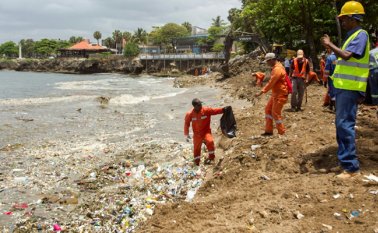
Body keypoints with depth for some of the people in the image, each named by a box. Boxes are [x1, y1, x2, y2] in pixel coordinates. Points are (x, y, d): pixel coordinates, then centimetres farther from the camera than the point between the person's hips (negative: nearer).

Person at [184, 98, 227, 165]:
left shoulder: (206, 110, -15)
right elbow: (186, 124, -2)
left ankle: (211, 156, -6)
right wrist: (186, 134, -6)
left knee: (210, 141, -29)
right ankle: (197, 162, 33)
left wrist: (223, 109, -42)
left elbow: (215, 110, -24)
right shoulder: (190, 114, -12)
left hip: (206, 131, -1)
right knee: (196, 148, 8)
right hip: (197, 134, 1)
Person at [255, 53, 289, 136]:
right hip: (276, 93, 10)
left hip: (280, 95, -10)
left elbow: (271, 83, -25)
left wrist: (261, 92, -24)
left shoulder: (277, 69, -22)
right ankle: (268, 131, 17)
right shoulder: (276, 67, 11)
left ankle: (282, 133, 8)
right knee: (268, 109, 11)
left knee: (275, 113, -4)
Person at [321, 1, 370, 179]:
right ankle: (345, 157, 27)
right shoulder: (351, 36, 18)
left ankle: (351, 166, -12)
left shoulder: (361, 34, -12)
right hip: (343, 87, 10)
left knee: (345, 124, -14)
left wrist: (329, 45, -13)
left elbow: (346, 56, -23)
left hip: (350, 88, -10)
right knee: (341, 124, 16)